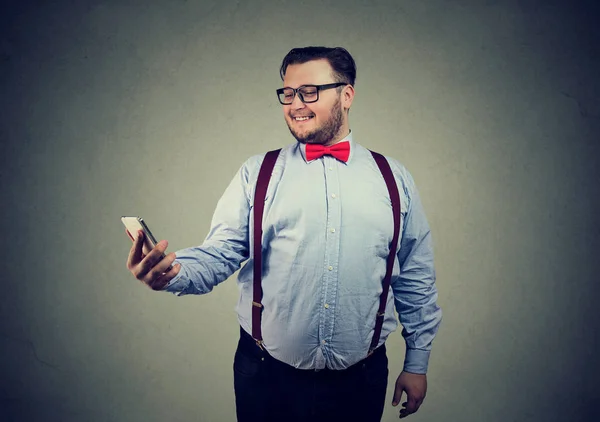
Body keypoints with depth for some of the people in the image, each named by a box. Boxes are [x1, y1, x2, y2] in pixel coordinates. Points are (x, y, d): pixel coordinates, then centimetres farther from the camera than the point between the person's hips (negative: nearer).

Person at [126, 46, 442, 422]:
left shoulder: (394, 179, 4)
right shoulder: (256, 173, 2)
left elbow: (416, 279, 6)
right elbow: (219, 255, -6)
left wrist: (417, 362, 7)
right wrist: (173, 273, -27)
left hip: (361, 381, 1)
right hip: (267, 377, 0)